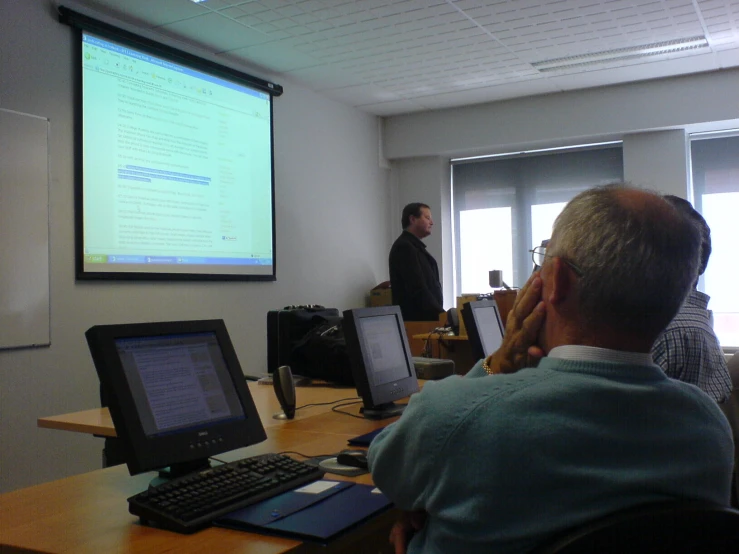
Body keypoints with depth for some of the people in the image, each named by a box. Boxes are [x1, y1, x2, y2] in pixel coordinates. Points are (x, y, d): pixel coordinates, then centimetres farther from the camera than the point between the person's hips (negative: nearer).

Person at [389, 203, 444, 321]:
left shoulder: (414, 246, 19)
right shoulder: (404, 247, -14)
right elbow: (417, 288, -22)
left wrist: (439, 313, 11)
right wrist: (440, 314, -22)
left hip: (426, 317, 10)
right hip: (416, 319, -10)